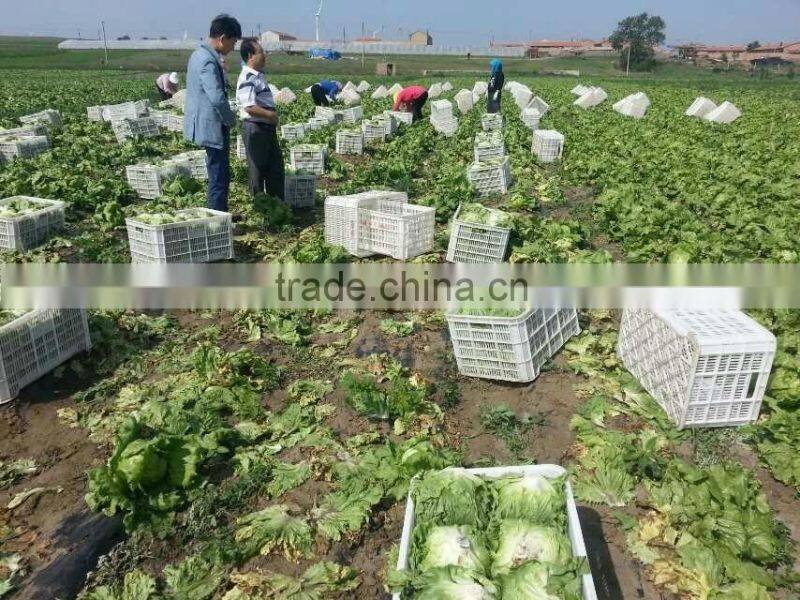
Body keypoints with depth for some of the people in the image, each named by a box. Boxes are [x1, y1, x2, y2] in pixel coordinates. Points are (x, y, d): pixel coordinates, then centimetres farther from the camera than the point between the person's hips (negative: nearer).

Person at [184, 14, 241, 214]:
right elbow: (217, 98, -26)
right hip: (213, 127, -11)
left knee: (220, 175, 19)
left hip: (206, 124, 11)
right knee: (219, 177, -3)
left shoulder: (200, 54, 13)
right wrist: (231, 120, -12)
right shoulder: (208, 61, -20)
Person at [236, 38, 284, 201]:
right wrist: (271, 115, -17)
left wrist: (273, 117, 11)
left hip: (267, 128, 10)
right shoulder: (247, 79, -17)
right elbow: (250, 107, -26)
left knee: (276, 165, 15)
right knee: (258, 168, 1)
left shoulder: (259, 75, 13)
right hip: (255, 128, -10)